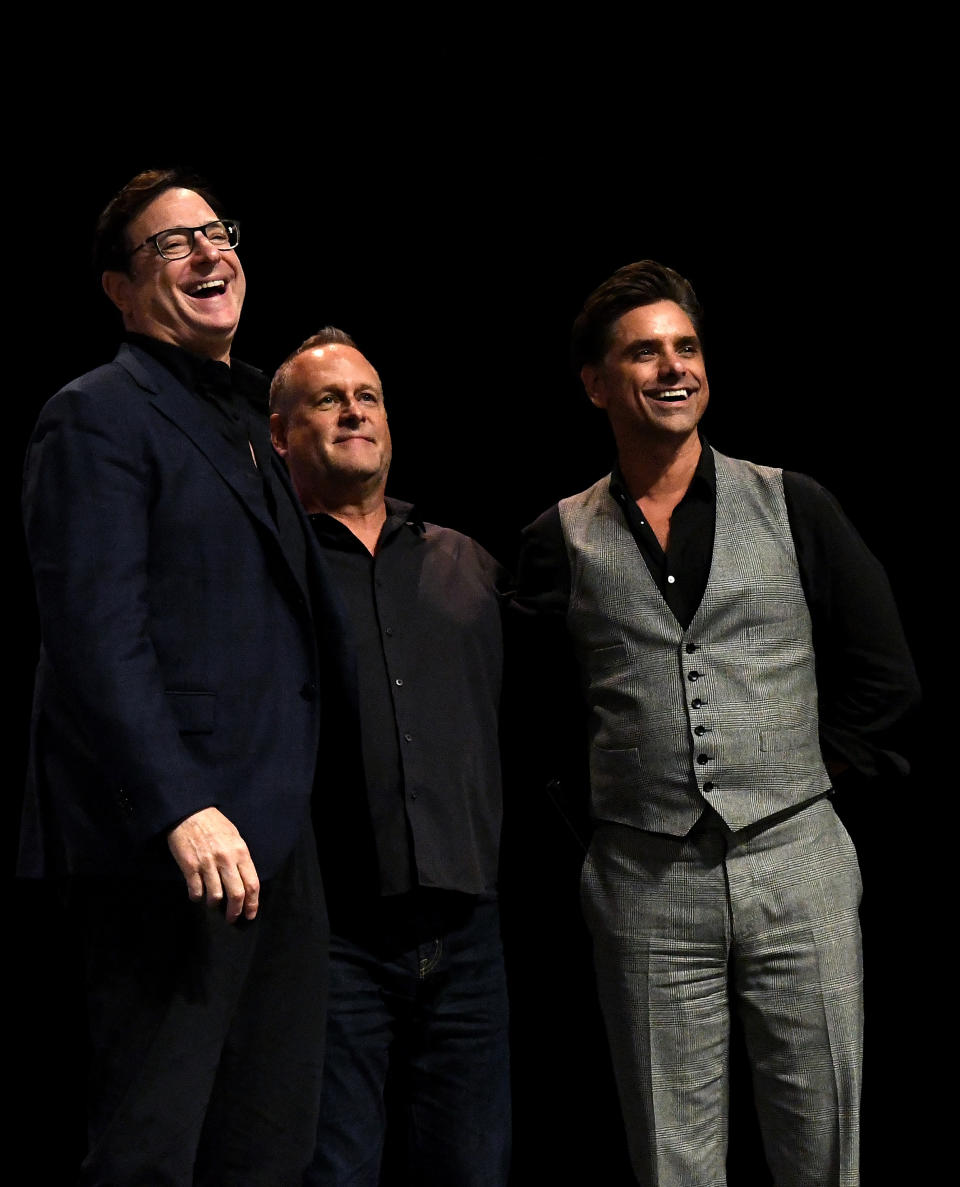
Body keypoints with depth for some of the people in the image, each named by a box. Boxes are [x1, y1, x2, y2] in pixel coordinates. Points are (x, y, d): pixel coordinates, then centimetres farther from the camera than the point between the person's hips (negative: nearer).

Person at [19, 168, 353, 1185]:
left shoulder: (248, 420, 21)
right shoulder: (97, 419, -5)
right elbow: (97, 636, -16)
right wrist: (182, 811, -24)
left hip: (276, 834, 9)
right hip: (172, 846, -8)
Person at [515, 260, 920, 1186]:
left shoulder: (791, 507, 5)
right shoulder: (562, 541, 6)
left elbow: (884, 676, 8)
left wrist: (802, 774, 4)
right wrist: (593, 818, 3)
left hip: (797, 867, 0)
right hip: (645, 889, 0)